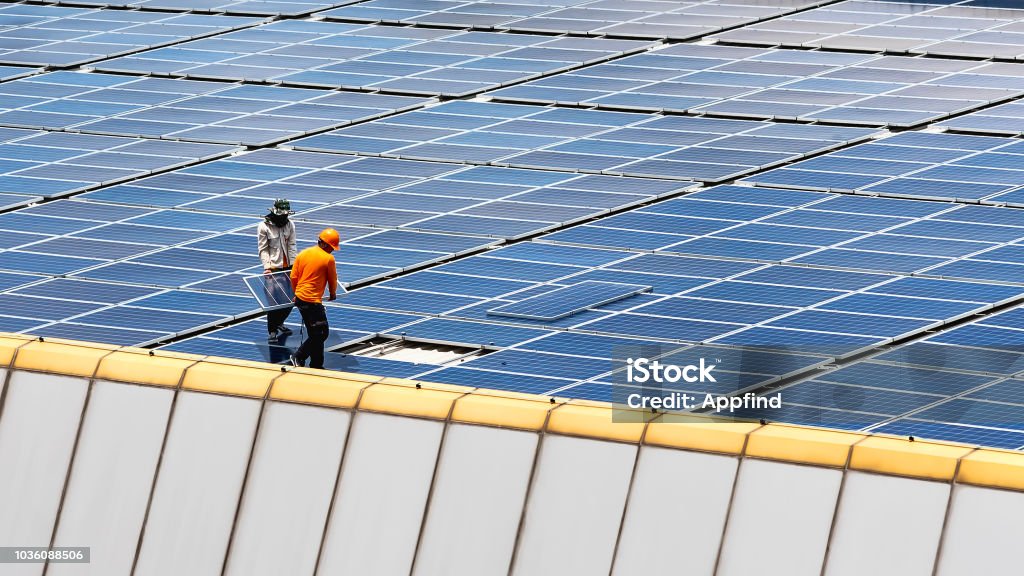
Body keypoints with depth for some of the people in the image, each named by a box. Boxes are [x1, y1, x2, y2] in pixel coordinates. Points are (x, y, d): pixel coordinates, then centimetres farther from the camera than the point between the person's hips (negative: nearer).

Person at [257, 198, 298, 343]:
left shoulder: (290, 225, 4)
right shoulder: (264, 227, -10)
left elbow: (291, 246, 4)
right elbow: (263, 249, -10)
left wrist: (293, 265, -4)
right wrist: (267, 267, -19)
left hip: (287, 267, 5)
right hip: (273, 268, -5)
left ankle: (279, 324, 32)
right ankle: (272, 332, 3)